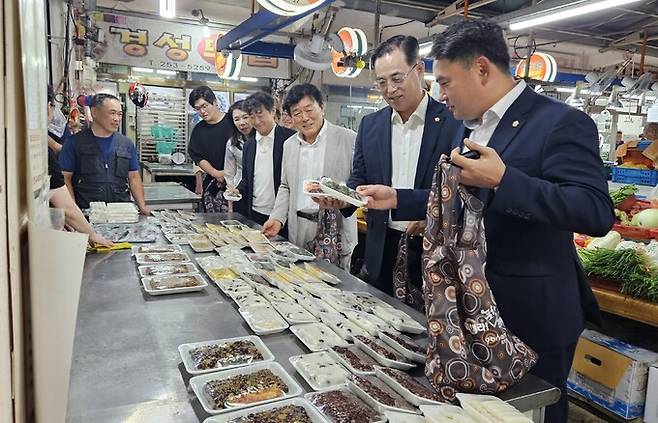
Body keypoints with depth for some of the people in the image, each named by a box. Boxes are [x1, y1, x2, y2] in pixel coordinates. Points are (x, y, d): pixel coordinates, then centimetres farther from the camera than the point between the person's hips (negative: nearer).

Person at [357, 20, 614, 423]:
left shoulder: (561, 122, -17)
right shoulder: (471, 127, 9)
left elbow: (597, 213, -25)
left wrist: (502, 179, -34)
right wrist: (397, 199, 5)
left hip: (531, 313, -7)